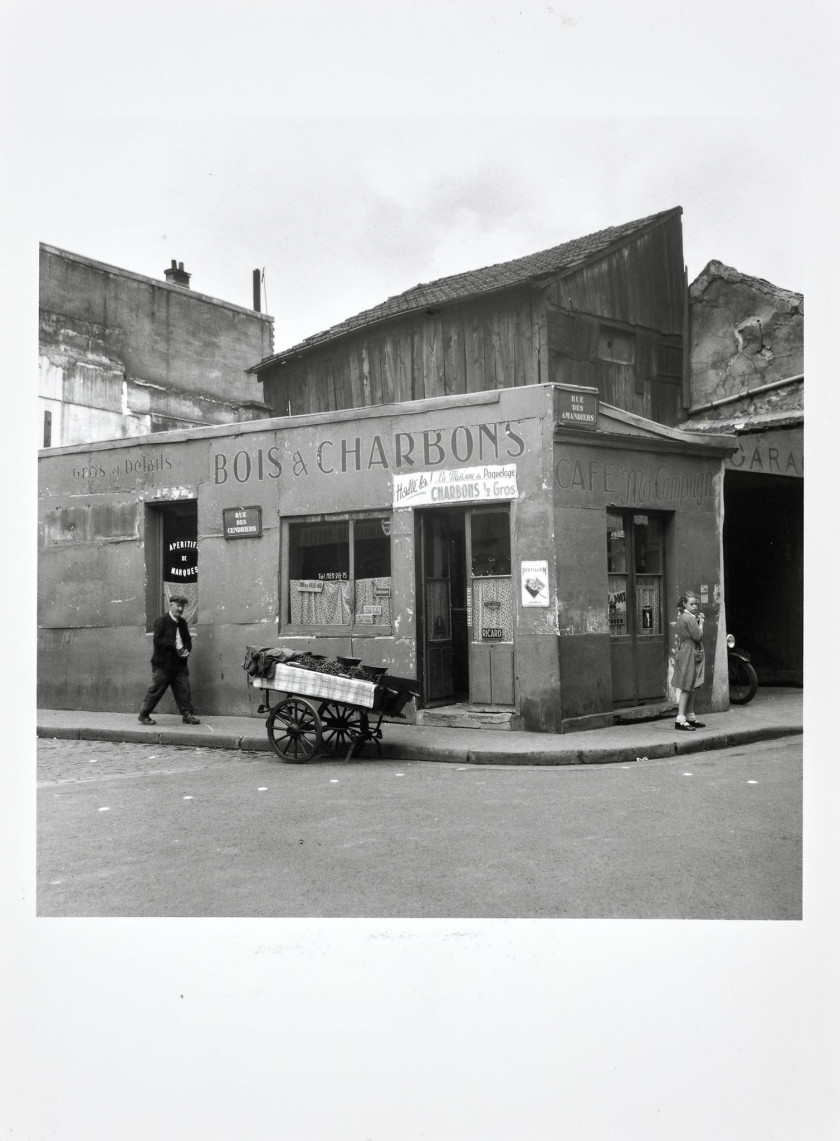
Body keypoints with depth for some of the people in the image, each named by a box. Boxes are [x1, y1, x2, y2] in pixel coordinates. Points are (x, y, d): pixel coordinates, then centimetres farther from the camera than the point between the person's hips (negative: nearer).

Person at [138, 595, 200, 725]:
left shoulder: (182, 623, 13)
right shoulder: (162, 621, -8)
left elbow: (188, 640, 19)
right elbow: (157, 640, -16)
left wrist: (186, 649, -2)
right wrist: (174, 645, -22)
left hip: (179, 664, 6)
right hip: (163, 664, -6)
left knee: (184, 690, 1)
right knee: (156, 690, 0)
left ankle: (187, 715, 7)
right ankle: (143, 716, 11)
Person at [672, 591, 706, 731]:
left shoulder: (682, 616, 14)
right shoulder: (689, 618, -17)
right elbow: (698, 636, -18)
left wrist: (699, 621, 8)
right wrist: (701, 623, -4)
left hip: (687, 654, 10)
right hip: (690, 655, -10)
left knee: (692, 688, 13)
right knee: (687, 688, -8)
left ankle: (690, 717, 19)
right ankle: (680, 720, -8)